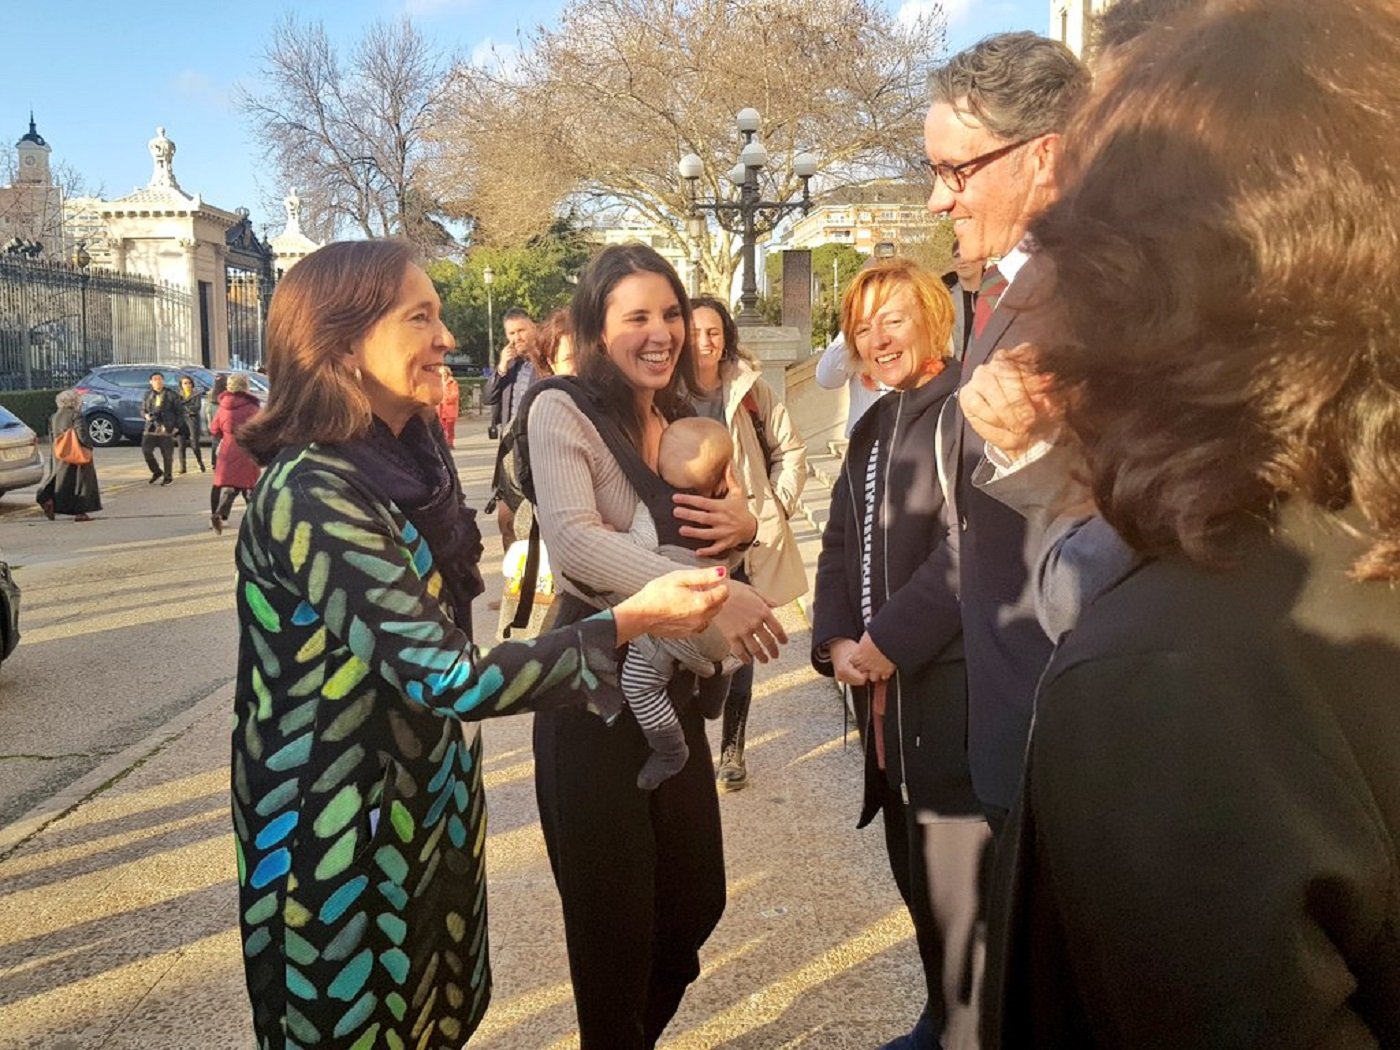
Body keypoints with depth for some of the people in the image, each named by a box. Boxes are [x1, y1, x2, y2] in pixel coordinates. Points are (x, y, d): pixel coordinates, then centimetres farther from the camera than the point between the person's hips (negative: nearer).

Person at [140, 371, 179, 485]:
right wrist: (146, 415, -5)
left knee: (167, 454, 0)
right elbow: (142, 410, 18)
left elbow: (177, 411, 2)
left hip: (166, 428, -3)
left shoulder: (171, 395, 3)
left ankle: (167, 476, 13)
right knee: (146, 450, -7)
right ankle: (156, 471, 13)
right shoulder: (147, 395, 14)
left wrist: (176, 426, -6)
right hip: (151, 428, 3)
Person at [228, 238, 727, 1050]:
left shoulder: (404, 460, 2)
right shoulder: (313, 495, -26)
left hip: (419, 805, 8)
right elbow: (450, 677, -31)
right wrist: (631, 622, -30)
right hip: (344, 836, -8)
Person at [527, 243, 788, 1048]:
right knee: (613, 920, 6)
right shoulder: (563, 412, -12)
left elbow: (722, 526, 18)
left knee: (697, 902, 15)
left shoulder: (687, 421, 8)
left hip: (674, 681, 6)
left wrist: (746, 527, -8)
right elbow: (574, 539, -28)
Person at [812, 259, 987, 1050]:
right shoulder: (873, 427, 17)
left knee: (961, 884, -3)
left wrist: (888, 642, -15)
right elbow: (841, 546, 16)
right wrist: (835, 642, 0)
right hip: (888, 689, 9)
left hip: (956, 686, -8)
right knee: (916, 874, 19)